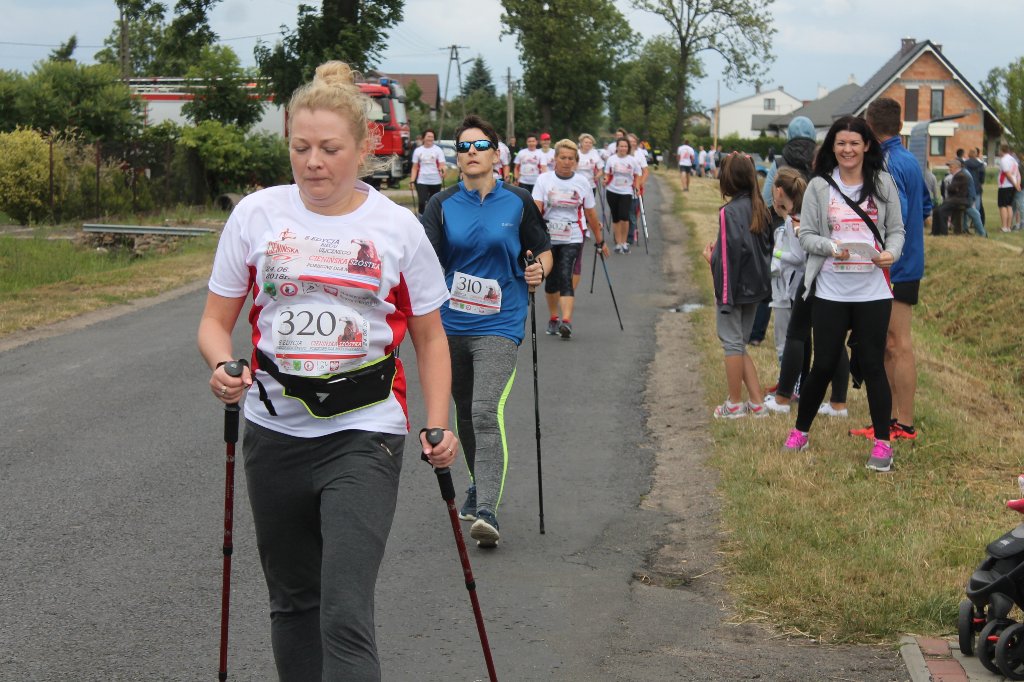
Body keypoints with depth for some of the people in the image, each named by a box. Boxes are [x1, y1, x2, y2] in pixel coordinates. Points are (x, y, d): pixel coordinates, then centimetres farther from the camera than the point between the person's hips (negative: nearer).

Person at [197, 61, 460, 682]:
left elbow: (430, 337, 8)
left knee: (346, 614, -14)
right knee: (295, 602, 15)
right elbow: (216, 321, 6)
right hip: (275, 430, 3)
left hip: (364, 433, -3)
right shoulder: (256, 215, 1)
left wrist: (438, 423, -4)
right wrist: (223, 367, -16)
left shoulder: (397, 228, -1)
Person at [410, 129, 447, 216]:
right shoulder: (418, 151, 8)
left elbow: (441, 165, -5)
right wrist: (412, 180, 1)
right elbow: (415, 167, 11)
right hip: (422, 181, 0)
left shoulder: (438, 150, 3)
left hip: (435, 181, 0)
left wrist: (442, 172, -28)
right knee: (422, 202, -15)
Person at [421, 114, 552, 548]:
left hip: (499, 325, -3)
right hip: (452, 324, 3)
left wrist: (539, 269, -8)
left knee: (487, 413, -18)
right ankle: (479, 484, 40)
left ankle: (487, 512, -21)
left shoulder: (518, 202, 1)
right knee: (465, 413, 15)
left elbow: (542, 248, 13)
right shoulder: (443, 205, 2)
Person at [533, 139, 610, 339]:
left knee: (565, 276, -16)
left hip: (572, 239, -1)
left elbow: (590, 214, 8)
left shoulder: (582, 183, 1)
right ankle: (554, 318, 28)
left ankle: (566, 322, -25)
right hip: (548, 238, 1)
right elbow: (536, 208, -11)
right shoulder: (544, 180, -2)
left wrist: (600, 241, 13)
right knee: (552, 279, 10)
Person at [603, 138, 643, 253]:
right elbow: (607, 174, 10)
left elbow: (638, 175, 11)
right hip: (612, 192, 2)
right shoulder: (611, 159, 4)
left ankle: (624, 242, -1)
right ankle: (618, 243, 16)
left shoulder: (633, 160, 3)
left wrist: (637, 188, -2)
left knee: (624, 216, -17)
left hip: (626, 192, -2)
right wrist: (605, 180, -11)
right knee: (615, 219, 6)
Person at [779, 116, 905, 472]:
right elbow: (806, 235, 2)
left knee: (872, 365, 2)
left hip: (873, 291, 0)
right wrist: (832, 247, -17)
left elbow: (896, 229, 8)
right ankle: (800, 432, 25)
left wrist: (891, 253, -13)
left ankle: (882, 444, 11)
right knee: (823, 365, 5)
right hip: (831, 291, 0)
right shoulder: (819, 186, 2)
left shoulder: (883, 184, 5)